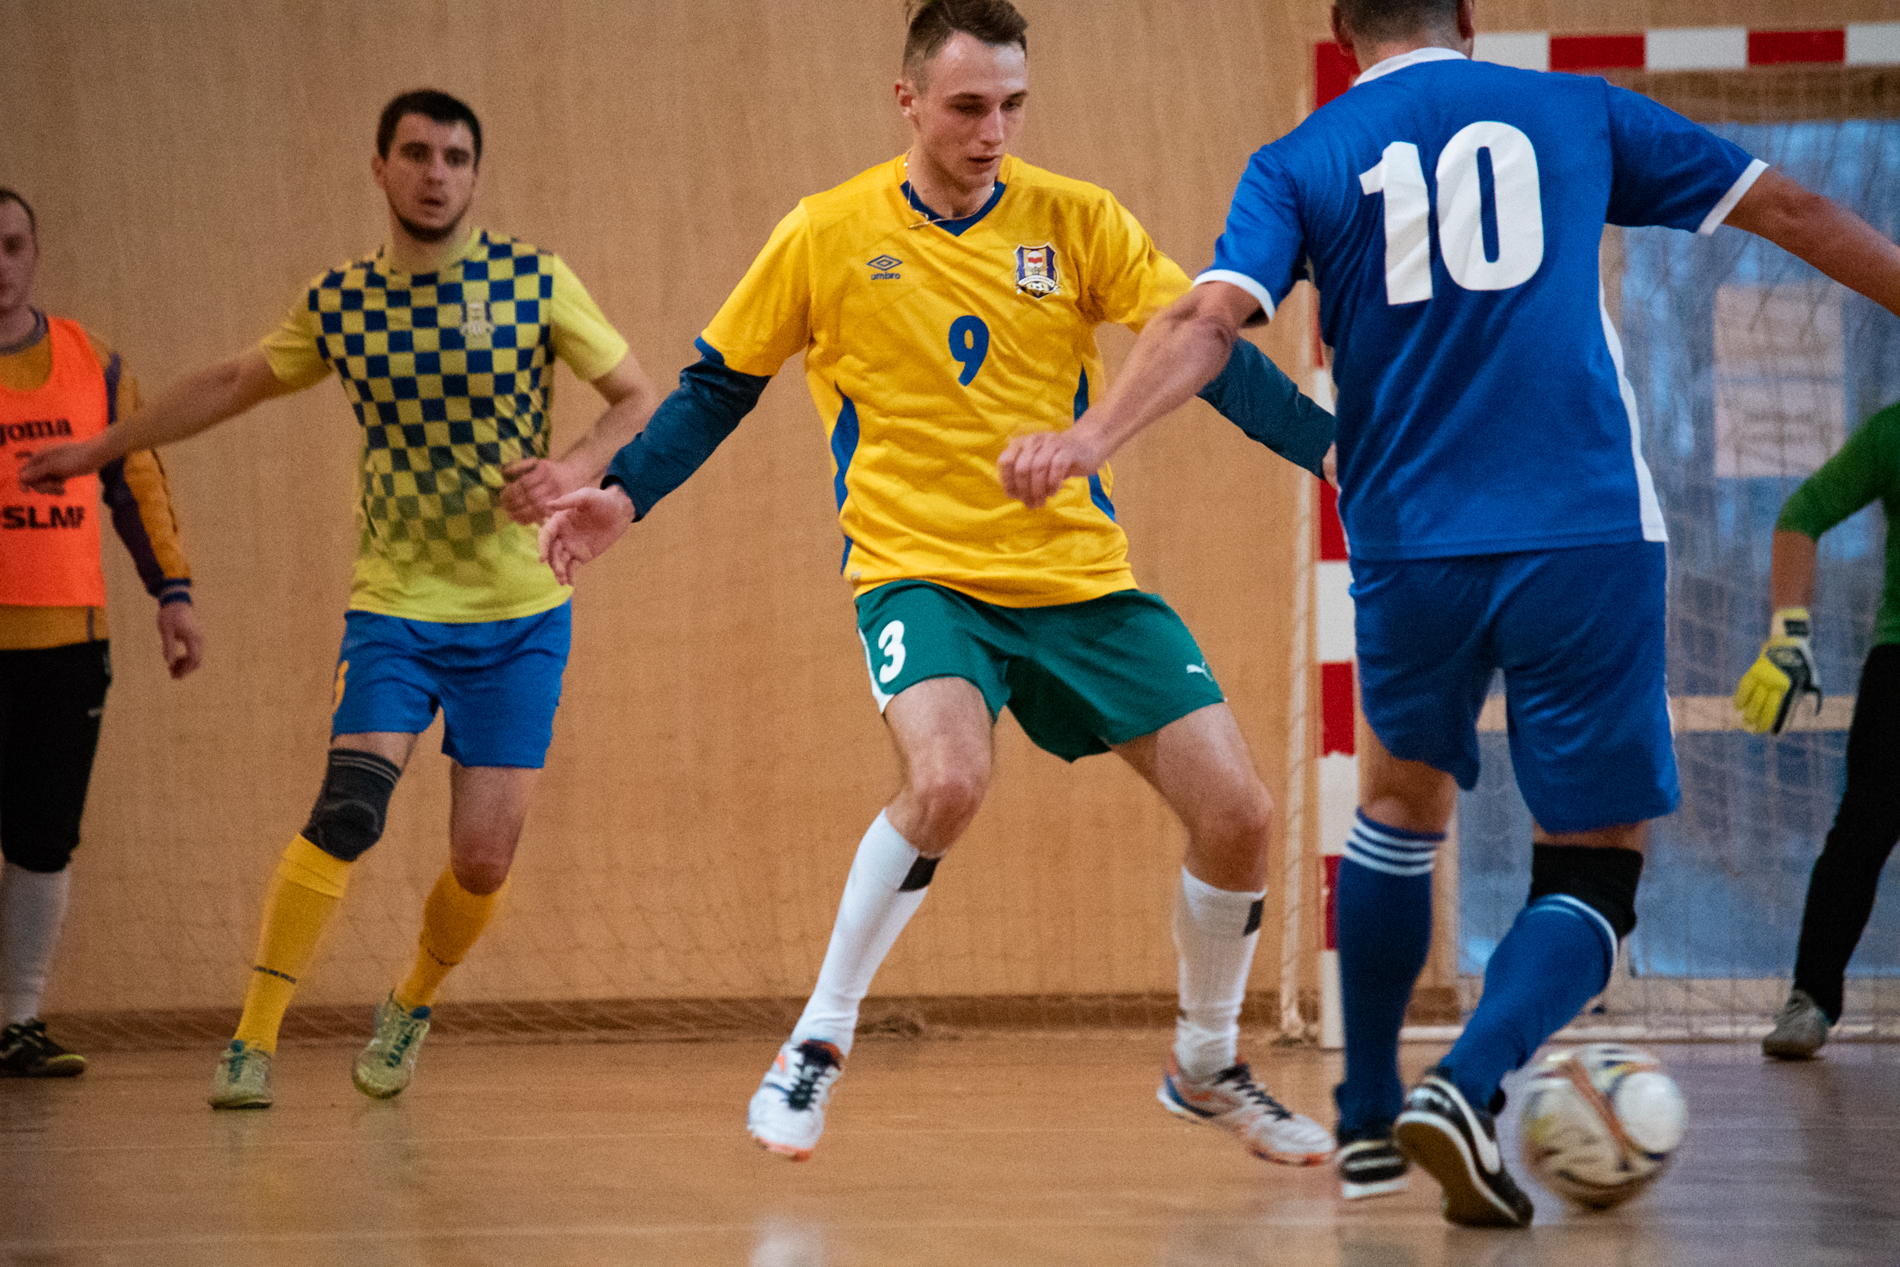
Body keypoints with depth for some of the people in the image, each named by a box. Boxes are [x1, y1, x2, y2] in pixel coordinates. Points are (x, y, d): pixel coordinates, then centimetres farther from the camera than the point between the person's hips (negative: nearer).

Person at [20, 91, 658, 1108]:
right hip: (393, 605, 0)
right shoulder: (337, 303, 1)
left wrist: (577, 468, -19)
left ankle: (412, 1005, 27)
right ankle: (253, 1040, -13)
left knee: (484, 859, -3)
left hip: (520, 614, 0)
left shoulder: (535, 284, -4)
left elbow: (639, 400, 1)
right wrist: (100, 448, 23)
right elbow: (235, 384, 17)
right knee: (347, 810, -21)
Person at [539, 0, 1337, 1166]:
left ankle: (1208, 1068, 22)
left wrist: (1331, 448, -18)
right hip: (920, 572, -3)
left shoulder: (1076, 222, -1)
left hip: (1082, 576, 3)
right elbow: (721, 385, 9)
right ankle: (819, 1044, -12)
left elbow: (1209, 352, -6)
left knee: (1238, 813, -5)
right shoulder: (828, 237, -3)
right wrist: (625, 495, -2)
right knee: (947, 778, -32)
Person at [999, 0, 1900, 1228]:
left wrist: (1093, 437, -17)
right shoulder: (1576, 112, 11)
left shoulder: (1300, 162, 9)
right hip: (1586, 536, -2)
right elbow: (1790, 210, 16)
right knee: (1593, 867, 5)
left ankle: (1368, 1122, 29)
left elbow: (1212, 318, -9)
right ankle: (1467, 1089, -21)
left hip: (1410, 545, 2)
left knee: (1402, 803, 27)